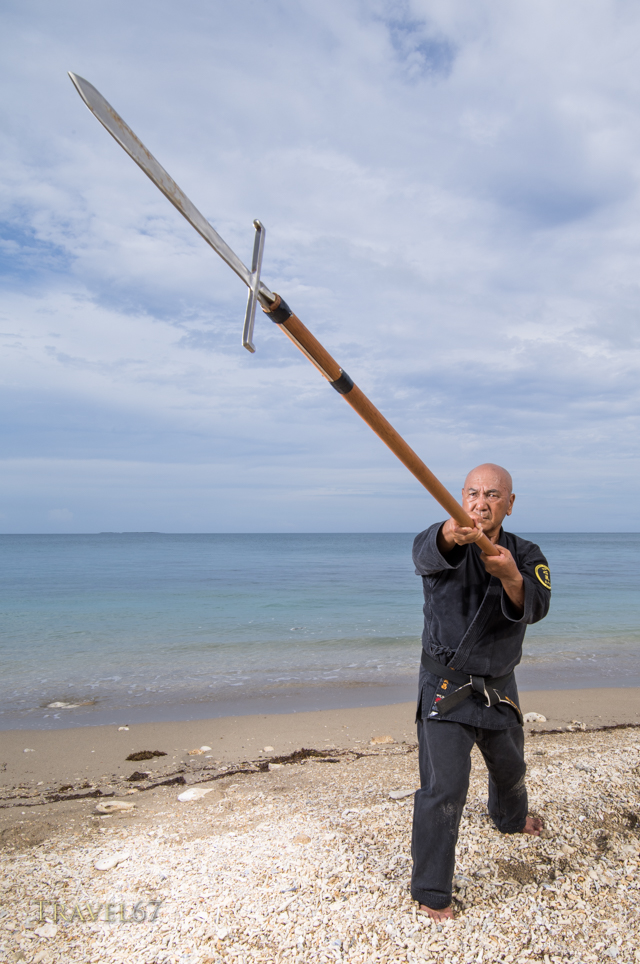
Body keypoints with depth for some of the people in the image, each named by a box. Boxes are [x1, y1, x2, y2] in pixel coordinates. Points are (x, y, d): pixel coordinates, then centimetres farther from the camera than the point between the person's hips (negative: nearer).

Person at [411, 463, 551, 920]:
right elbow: (427, 553, -41)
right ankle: (431, 891, 7)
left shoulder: (526, 555, -5)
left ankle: (510, 818, 60)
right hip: (446, 688, -4)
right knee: (444, 787, -11)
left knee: (510, 766, 27)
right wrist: (450, 535, -65)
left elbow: (534, 607, -24)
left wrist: (510, 576, -47)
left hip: (499, 688, 5)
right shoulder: (446, 543, -14)